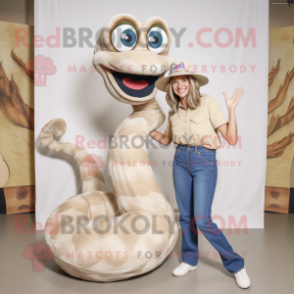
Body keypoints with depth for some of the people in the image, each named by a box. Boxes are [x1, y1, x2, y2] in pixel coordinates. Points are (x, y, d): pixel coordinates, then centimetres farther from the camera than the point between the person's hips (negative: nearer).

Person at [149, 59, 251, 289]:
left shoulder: (208, 101, -7)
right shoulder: (174, 110, 6)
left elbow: (231, 139, -9)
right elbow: (166, 140, 20)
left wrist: (231, 109, -18)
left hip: (204, 161, -4)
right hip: (180, 161, 5)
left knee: (202, 220, -8)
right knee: (185, 216, 12)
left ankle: (235, 264, 16)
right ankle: (190, 259, 35)